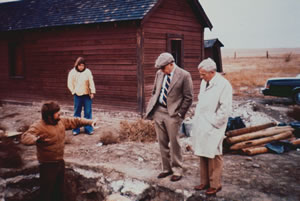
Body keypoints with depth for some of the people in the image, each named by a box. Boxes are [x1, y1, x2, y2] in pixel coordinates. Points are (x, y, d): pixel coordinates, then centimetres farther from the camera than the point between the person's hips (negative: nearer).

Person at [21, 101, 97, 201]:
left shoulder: (61, 121, -3)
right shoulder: (39, 126, -24)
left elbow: (74, 121, 11)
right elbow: (25, 137, -38)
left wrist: (90, 122, 5)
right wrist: (36, 139, -58)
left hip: (60, 162, 7)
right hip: (48, 165, -7)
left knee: (59, 190, 25)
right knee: (46, 193, 2)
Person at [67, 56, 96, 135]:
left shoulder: (88, 72, -5)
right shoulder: (72, 72, -2)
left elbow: (91, 82, -4)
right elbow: (70, 84, 5)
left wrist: (92, 92, -6)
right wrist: (74, 91, 1)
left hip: (87, 95, -1)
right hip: (77, 95, 1)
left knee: (88, 112, 2)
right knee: (77, 112, 6)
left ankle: (88, 129, 11)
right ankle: (76, 129, 14)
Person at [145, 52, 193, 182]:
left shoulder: (184, 75, -9)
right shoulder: (159, 74, 8)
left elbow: (188, 98, -6)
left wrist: (179, 114, -9)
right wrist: (151, 109, 9)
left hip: (172, 114, -5)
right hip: (158, 112, 6)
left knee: (174, 143, 2)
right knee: (162, 143, 12)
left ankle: (177, 170, 17)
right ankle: (166, 168, 25)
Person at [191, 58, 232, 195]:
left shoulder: (223, 85, -14)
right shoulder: (204, 83, 11)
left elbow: (225, 109, -16)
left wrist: (213, 123, -13)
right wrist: (196, 121, 13)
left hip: (212, 129, -8)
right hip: (201, 127, 8)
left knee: (213, 157, 1)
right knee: (202, 155, 14)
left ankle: (215, 185, 15)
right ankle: (204, 182, 26)